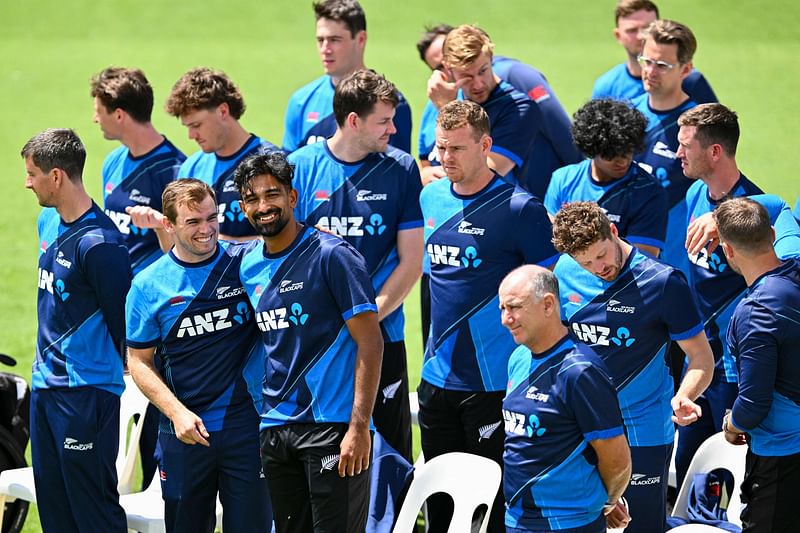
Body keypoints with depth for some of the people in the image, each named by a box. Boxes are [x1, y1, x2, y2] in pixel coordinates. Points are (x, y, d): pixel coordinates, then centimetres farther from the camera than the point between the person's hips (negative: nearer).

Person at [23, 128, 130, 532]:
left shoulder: (99, 244, -20)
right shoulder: (49, 223, 8)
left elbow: (122, 323, -15)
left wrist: (100, 371, -5)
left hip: (86, 392, -9)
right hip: (45, 385, 9)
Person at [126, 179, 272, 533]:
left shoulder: (246, 265, -2)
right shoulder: (148, 285, -2)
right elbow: (139, 361, 3)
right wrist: (177, 412, -10)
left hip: (246, 425, -1)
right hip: (184, 433, 1)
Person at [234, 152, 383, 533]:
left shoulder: (331, 255, -9)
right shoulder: (248, 264, 11)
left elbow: (370, 342, -13)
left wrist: (359, 427, -19)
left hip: (332, 426, -7)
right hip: (275, 426, 7)